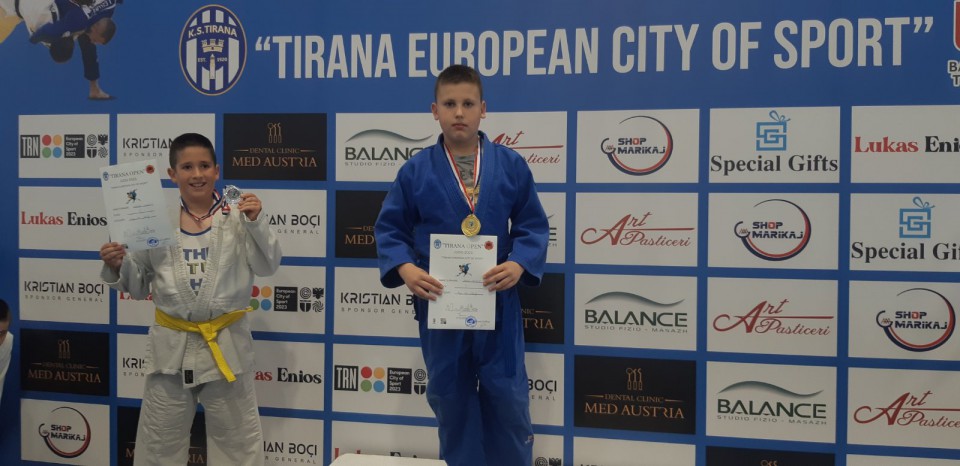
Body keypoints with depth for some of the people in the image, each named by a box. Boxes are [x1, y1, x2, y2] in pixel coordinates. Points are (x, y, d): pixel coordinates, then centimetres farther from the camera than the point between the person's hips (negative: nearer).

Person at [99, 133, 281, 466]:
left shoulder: (237, 215, -6)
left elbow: (267, 266, -11)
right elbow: (139, 286, 5)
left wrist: (256, 223, -23)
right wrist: (117, 267, -14)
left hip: (226, 342, -1)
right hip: (171, 344, 2)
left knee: (237, 438, 12)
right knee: (160, 439, 16)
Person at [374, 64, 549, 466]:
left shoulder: (511, 166, -1)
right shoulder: (416, 170, -2)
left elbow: (534, 226, 3)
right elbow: (389, 228, 3)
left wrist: (518, 265, -15)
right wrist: (404, 268, -14)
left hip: (498, 303, 0)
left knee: (508, 402, 5)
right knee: (452, 403, 13)